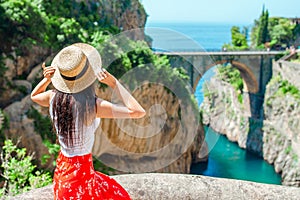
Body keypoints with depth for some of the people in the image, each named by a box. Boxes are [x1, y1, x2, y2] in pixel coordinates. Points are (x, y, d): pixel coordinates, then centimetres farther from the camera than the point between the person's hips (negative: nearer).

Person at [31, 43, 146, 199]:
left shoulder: (53, 97, -12)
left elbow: (34, 96, 14)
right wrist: (114, 83, -25)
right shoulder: (94, 105, -29)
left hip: (62, 167, 7)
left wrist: (47, 79, -5)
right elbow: (138, 112, -27)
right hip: (82, 170, -6)